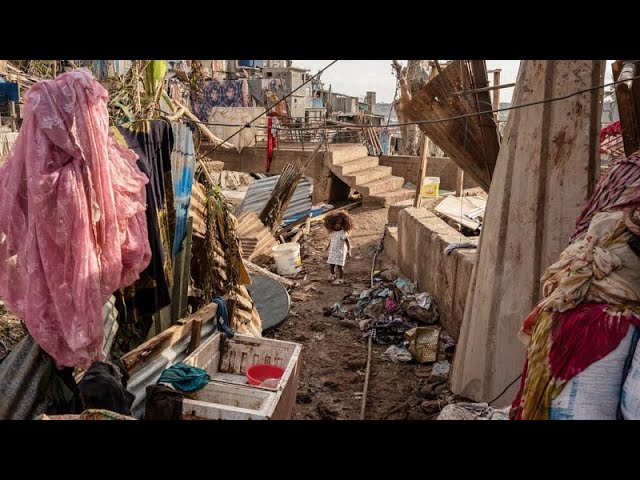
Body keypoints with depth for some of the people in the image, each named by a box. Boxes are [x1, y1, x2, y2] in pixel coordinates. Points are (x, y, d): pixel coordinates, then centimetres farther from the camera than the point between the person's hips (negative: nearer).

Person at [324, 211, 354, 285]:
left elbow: (348, 242, -15)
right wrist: (328, 246, 29)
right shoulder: (332, 232, -2)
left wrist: (349, 251, -21)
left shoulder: (343, 233, -19)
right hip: (333, 251, 6)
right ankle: (332, 274, 41)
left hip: (341, 251, -6)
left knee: (339, 266, -3)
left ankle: (340, 279, 14)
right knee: (331, 264, 14)